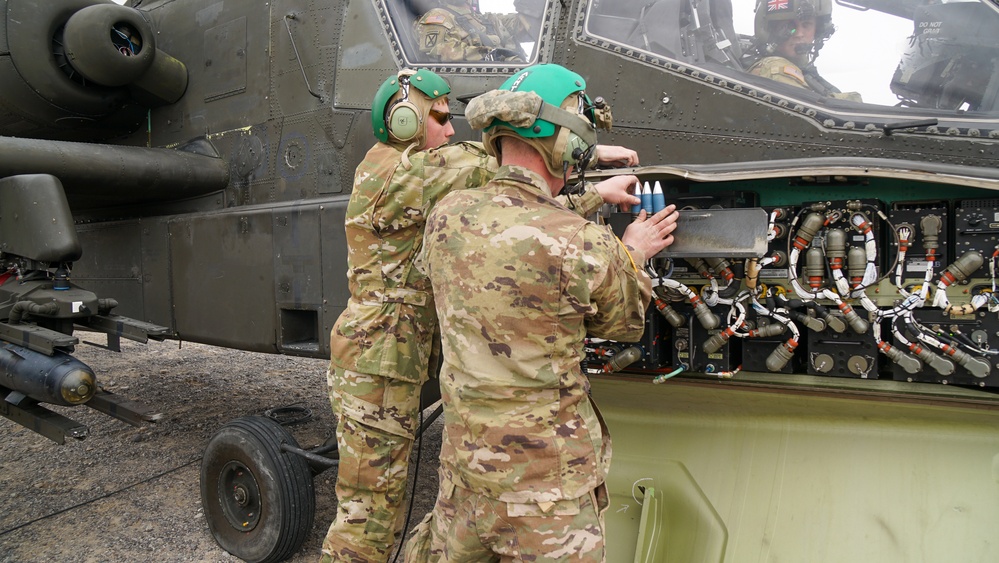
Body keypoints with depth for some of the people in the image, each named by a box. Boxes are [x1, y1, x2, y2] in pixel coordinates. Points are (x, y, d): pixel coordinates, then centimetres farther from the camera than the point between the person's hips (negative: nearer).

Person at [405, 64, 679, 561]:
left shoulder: (446, 216, -6)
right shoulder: (584, 247, -21)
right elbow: (624, 323, -1)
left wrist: (591, 198, 20)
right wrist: (632, 256, 16)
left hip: (462, 459, 6)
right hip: (546, 481, -5)